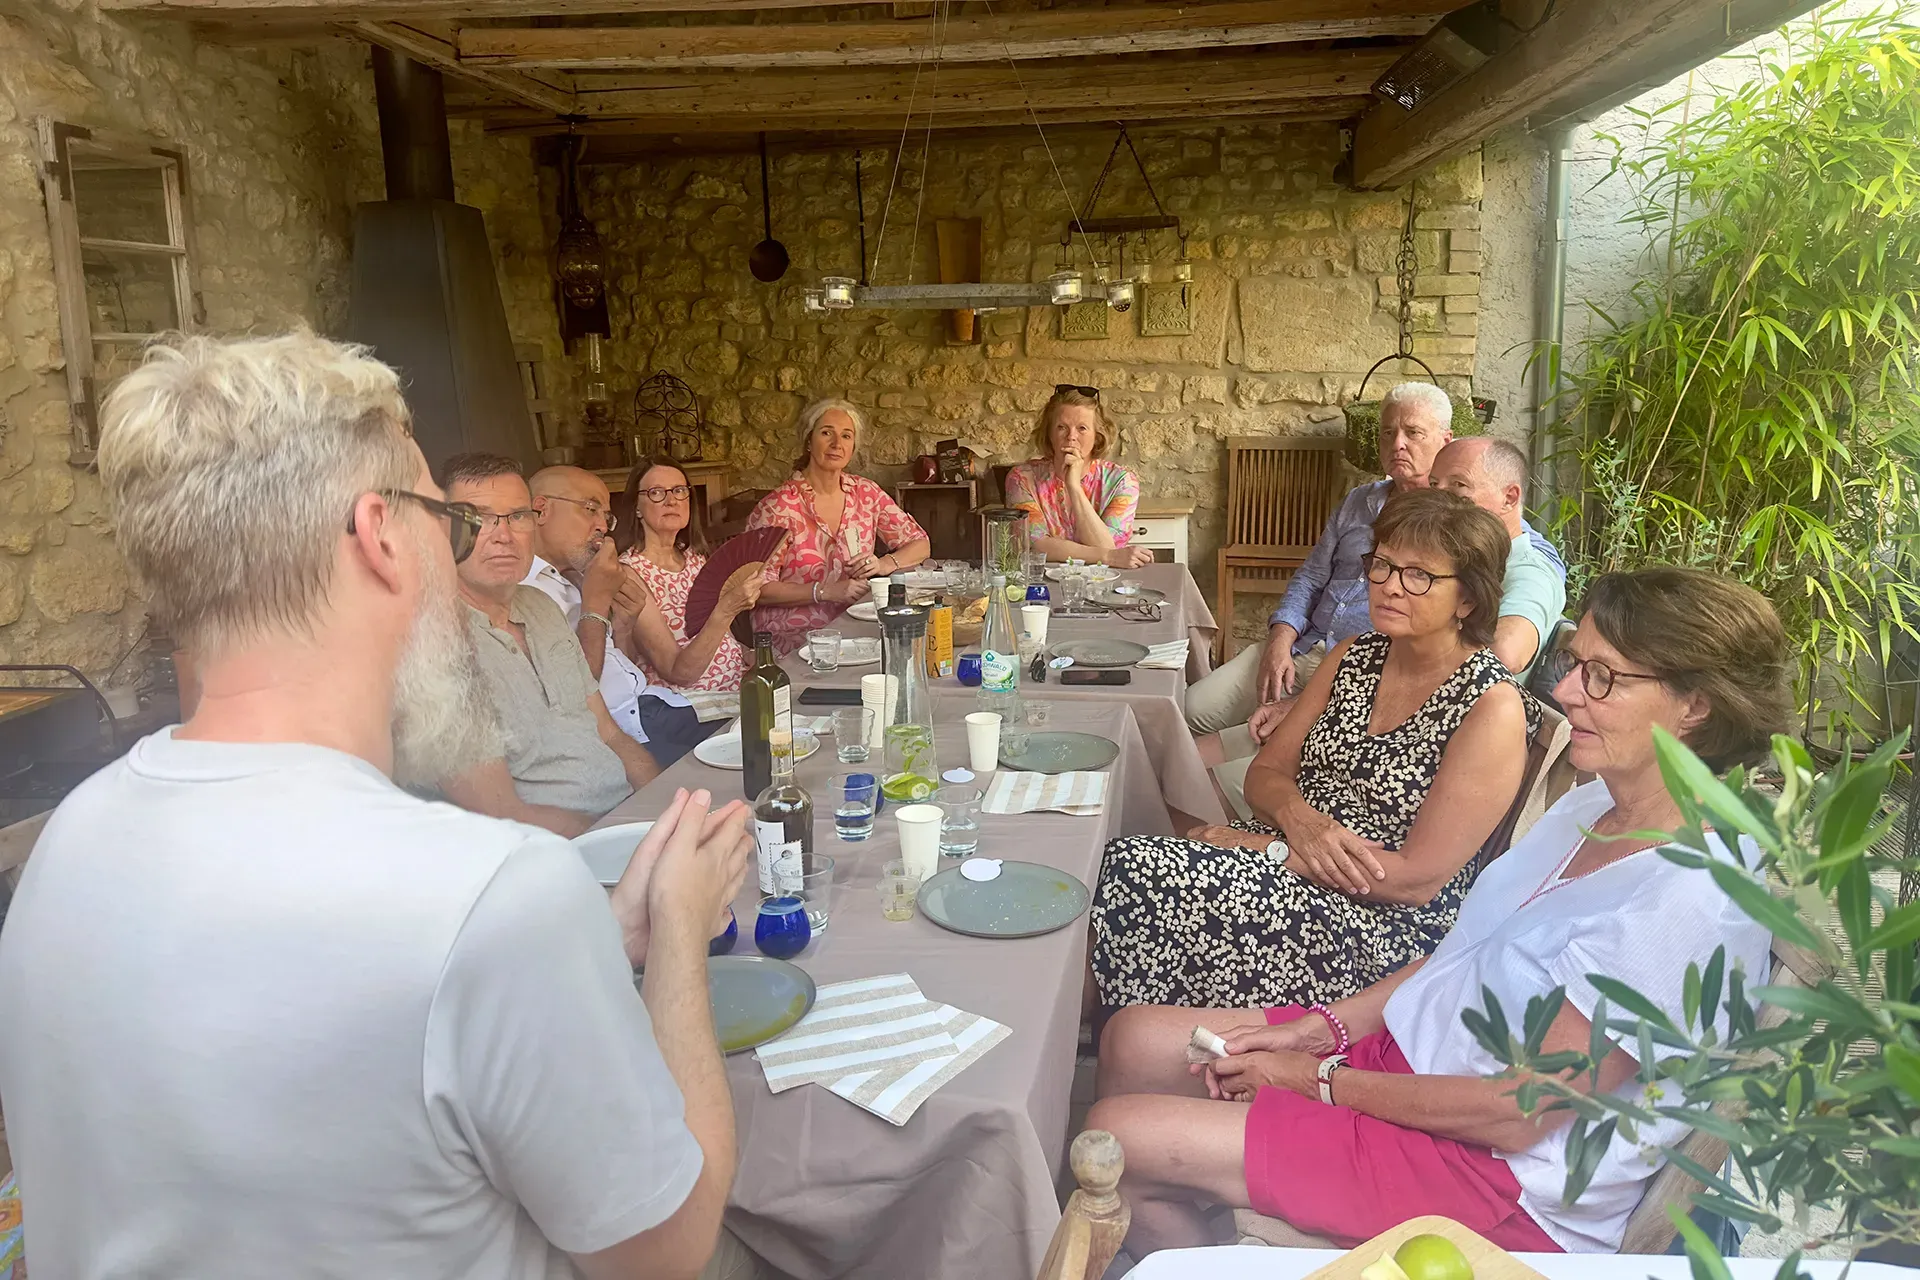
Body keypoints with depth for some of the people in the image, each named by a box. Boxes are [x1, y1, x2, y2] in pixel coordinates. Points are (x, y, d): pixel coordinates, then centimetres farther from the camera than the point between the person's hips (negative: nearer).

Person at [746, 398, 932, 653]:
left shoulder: (866, 493, 5)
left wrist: (884, 564, -9)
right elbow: (758, 588, -12)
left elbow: (921, 544, 11)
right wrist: (826, 591, -20)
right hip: (792, 640, -5)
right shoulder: (778, 507, -9)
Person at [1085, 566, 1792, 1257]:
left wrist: (1318, 1077, -14)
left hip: (1491, 1177, -9)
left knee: (1119, 1135, -13)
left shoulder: (1688, 902, -27)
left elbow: (1515, 1114, -24)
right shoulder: (1595, 804, 3)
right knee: (1134, 1040, 6)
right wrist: (1319, 1027, -1)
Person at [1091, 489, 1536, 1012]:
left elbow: (1418, 880, -16)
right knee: (1125, 862, -22)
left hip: (1382, 930, -6)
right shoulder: (1353, 657, 11)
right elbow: (1267, 772, 11)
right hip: (1284, 859, 7)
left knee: (1136, 871, -25)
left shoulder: (1493, 708, -11)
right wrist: (1297, 818, -14)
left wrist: (1261, 846, -15)